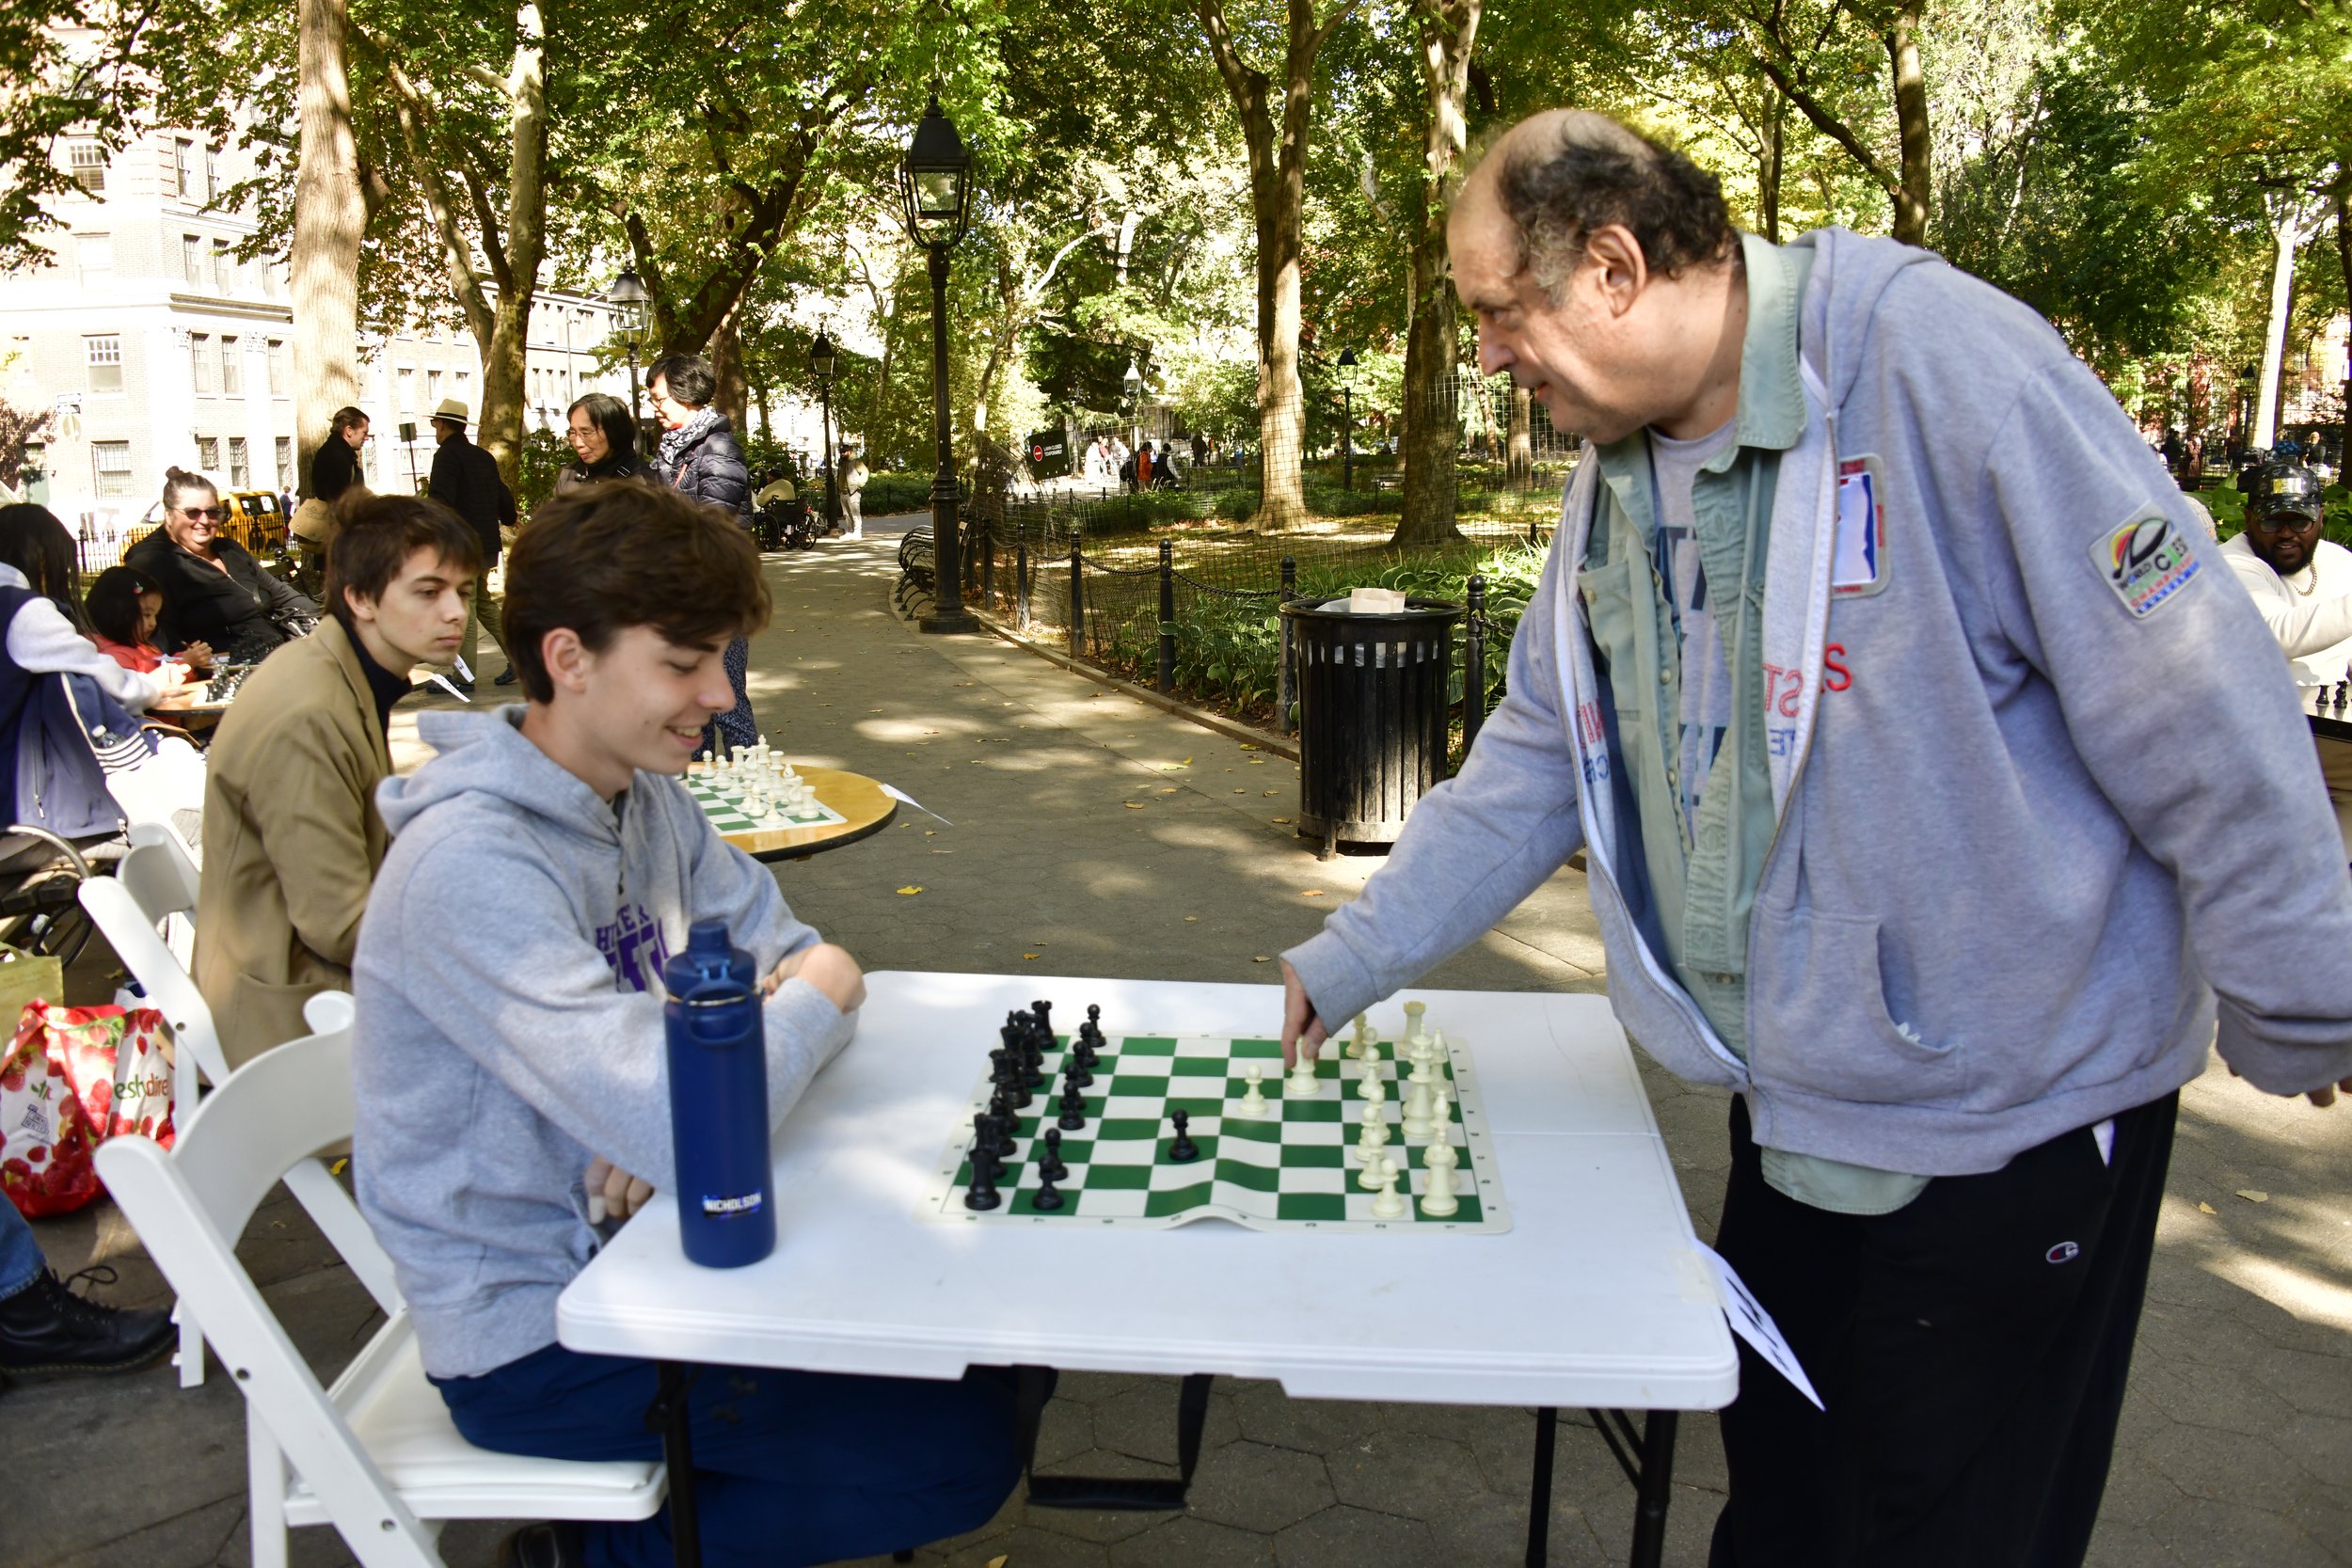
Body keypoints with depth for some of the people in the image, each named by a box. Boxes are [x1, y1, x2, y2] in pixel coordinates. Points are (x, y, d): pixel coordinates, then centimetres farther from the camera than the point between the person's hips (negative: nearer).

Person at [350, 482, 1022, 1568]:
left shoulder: (648, 799, 1)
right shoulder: (471, 867, -27)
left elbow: (792, 955, 7)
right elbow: (681, 1130, -34)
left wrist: (791, 1004, -17)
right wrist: (816, 1002, -16)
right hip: (534, 1338, -8)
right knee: (965, 1448, -11)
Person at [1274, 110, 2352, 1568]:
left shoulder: (1938, 360, -21)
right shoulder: (1615, 486, 3)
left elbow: (2196, 705, -18)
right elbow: (1538, 760, 11)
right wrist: (1355, 957, 10)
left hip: (2012, 1110, -6)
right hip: (1793, 1103, 7)